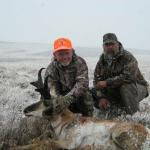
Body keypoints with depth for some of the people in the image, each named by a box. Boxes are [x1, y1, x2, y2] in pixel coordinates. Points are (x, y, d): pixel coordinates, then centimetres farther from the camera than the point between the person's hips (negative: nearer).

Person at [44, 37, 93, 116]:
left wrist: (68, 98, -45)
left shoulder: (80, 62, -15)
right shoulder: (51, 68, -9)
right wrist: (57, 99, -42)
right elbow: (50, 87, -19)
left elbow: (82, 83, -29)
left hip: (78, 97, -1)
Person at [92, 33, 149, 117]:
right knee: (94, 93, -8)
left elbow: (128, 77, -36)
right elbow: (97, 80, -4)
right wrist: (101, 98, -20)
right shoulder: (102, 60, -1)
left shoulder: (128, 57, -21)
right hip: (115, 92, 6)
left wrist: (107, 82, -34)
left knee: (126, 86, -38)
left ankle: (133, 115, -21)